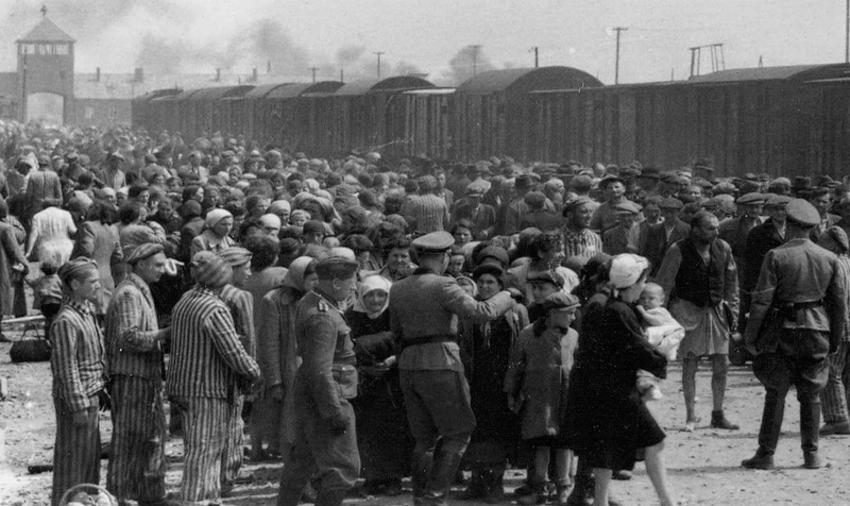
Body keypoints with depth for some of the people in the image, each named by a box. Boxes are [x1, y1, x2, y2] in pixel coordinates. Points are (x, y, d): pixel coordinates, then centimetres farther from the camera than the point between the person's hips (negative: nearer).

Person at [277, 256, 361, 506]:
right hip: (326, 398, -11)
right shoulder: (323, 317, -22)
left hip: (307, 396, 11)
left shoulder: (309, 303, 10)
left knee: (304, 458, 21)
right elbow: (320, 371, -26)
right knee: (343, 467, -6)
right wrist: (335, 413, -24)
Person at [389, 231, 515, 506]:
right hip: (440, 364, -7)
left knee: (425, 437, 15)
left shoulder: (397, 289, 10)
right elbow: (480, 312, -17)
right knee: (458, 434, 4)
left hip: (408, 366, 7)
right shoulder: (442, 286, -10)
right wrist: (506, 297, -1)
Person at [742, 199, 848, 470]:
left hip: (783, 329, -3)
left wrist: (751, 336, -3)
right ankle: (811, 454, 11)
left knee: (775, 393, 4)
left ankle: (766, 454, 5)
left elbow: (762, 300, -9)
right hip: (817, 330, 3)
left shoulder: (776, 256, -7)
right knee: (811, 394, 11)